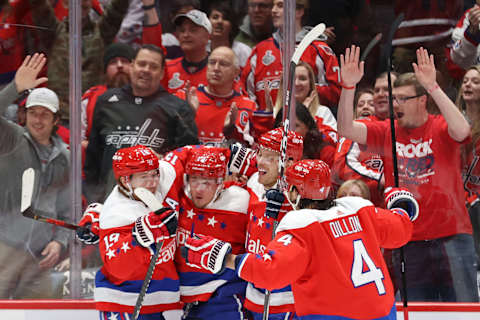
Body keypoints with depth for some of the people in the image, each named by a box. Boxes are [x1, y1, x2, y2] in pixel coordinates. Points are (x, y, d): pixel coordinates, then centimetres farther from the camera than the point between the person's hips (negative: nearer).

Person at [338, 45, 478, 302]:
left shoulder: (440, 129, -1)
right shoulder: (386, 132, 8)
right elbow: (346, 129, -3)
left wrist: (433, 87, -30)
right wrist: (349, 87, -18)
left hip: (452, 235, -3)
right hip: (408, 240, 3)